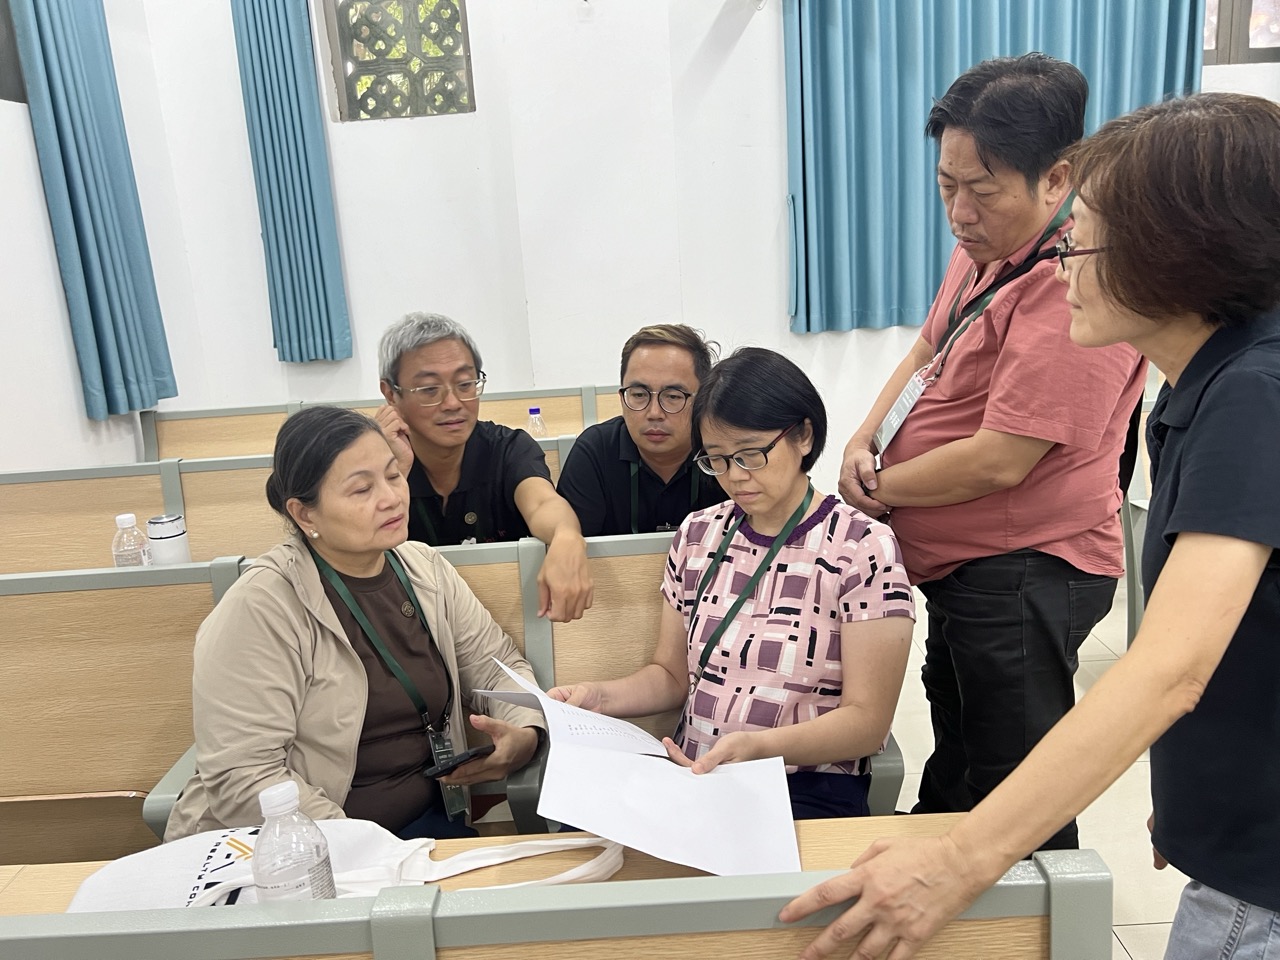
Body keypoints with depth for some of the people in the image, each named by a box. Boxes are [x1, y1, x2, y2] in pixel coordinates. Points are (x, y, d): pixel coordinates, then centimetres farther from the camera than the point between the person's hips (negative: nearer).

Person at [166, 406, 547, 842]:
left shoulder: (425, 569, 3)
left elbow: (499, 665, 9)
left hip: (425, 821, 5)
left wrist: (524, 735, -11)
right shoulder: (261, 606, -16)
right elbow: (241, 777, -18)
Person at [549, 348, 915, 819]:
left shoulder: (863, 549, -7)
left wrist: (757, 745, -25)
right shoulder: (698, 533, 9)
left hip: (809, 792, -3)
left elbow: (867, 721, -9)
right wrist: (599, 696, -5)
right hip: (691, 776, 4)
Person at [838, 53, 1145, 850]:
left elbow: (999, 459, -28)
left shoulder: (1074, 286, -26)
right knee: (956, 760, 29)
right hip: (961, 567, 10)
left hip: (1022, 574, -10)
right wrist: (865, 442, -2)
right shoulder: (985, 248, 5)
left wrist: (879, 490, -13)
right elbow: (927, 350, 15)